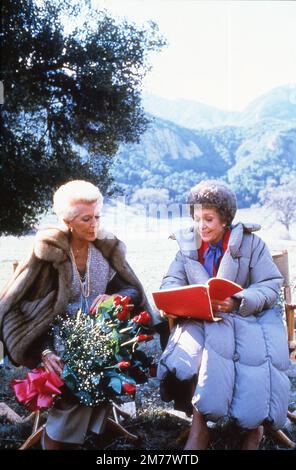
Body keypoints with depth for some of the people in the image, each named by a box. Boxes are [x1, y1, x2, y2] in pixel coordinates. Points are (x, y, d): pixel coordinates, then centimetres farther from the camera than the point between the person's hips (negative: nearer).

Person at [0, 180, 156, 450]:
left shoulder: (108, 247, 5)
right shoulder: (49, 251, -6)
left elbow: (133, 290, 8)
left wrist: (114, 298, -16)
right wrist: (44, 352, -22)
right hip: (61, 339, -3)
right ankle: (57, 441, -5)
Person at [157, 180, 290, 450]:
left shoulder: (251, 243, -1)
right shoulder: (188, 245, 10)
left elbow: (270, 287, -7)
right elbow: (173, 280, 7)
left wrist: (237, 303, -25)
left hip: (246, 316, -2)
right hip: (200, 318, 3)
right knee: (188, 352, -31)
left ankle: (254, 424, -12)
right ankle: (199, 427, -21)